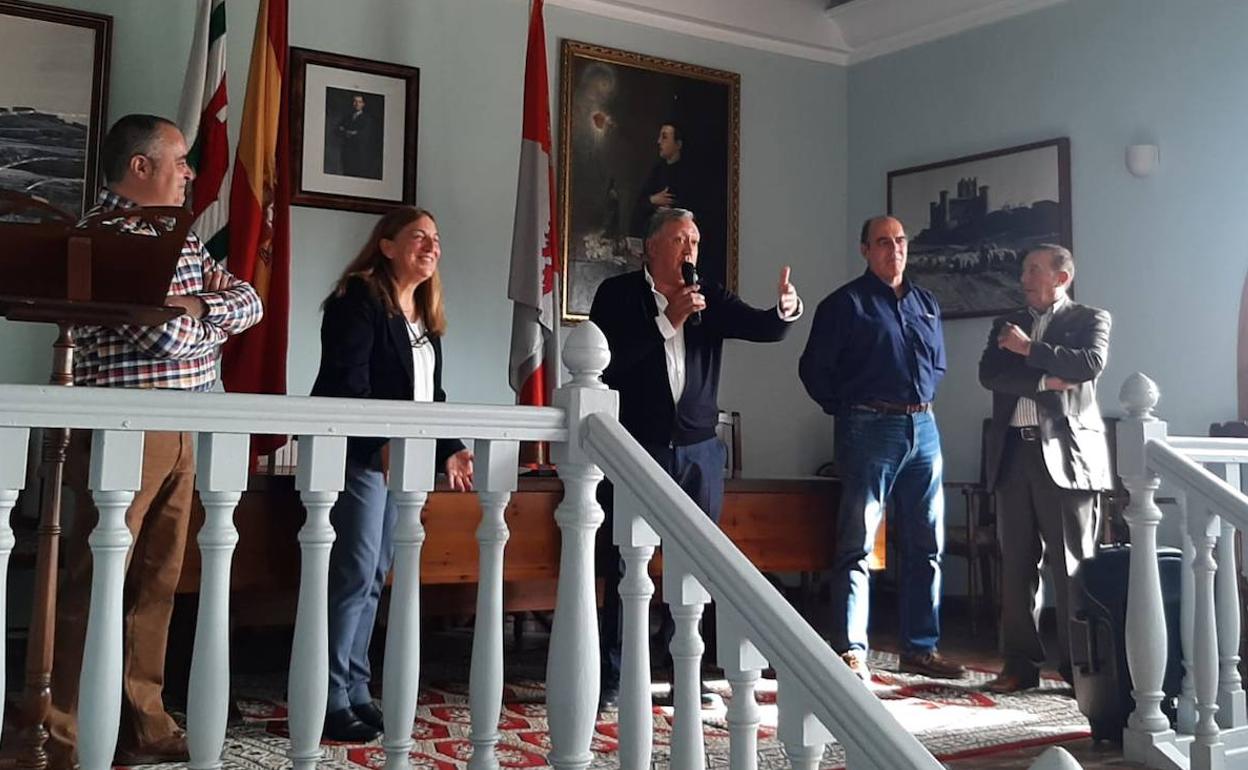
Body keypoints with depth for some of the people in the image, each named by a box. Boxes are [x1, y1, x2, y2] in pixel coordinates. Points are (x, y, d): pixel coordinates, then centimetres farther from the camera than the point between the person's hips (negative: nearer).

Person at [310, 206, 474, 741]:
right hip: (359, 454, -9)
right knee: (354, 574, -10)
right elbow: (345, 384, -19)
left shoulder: (425, 313, 18)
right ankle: (331, 700, -2)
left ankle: (355, 691, 16)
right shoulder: (358, 300, -9)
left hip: (403, 457, 9)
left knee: (376, 577, 10)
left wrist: (449, 449, 11)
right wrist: (381, 444, -27)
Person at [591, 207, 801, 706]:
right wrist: (668, 321, -17)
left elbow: (763, 328, 0)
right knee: (625, 568, -1)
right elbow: (607, 359, -13)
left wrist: (786, 310, -22)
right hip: (638, 448, -3)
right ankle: (613, 678, 6)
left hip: (698, 450, 3)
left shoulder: (710, 299, 10)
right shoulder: (618, 295, 1)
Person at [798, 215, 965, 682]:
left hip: (923, 427, 7)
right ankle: (850, 652, -5)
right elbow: (814, 368, -2)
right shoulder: (846, 303, -2)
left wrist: (922, 401, 15)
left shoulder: (926, 303, 17)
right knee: (857, 543, -7)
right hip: (871, 429, -6)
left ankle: (920, 648, 17)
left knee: (927, 543, 8)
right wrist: (847, 411, 1)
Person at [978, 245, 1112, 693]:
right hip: (1013, 452, 4)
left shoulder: (1090, 319, 8)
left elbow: (1092, 363, -12)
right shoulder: (1007, 325, 19)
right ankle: (1021, 664, 11)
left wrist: (1029, 350, -8)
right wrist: (1045, 381, -9)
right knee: (1016, 564, 5)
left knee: (1071, 564, -2)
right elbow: (988, 374, 3)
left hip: (1065, 452, -4)